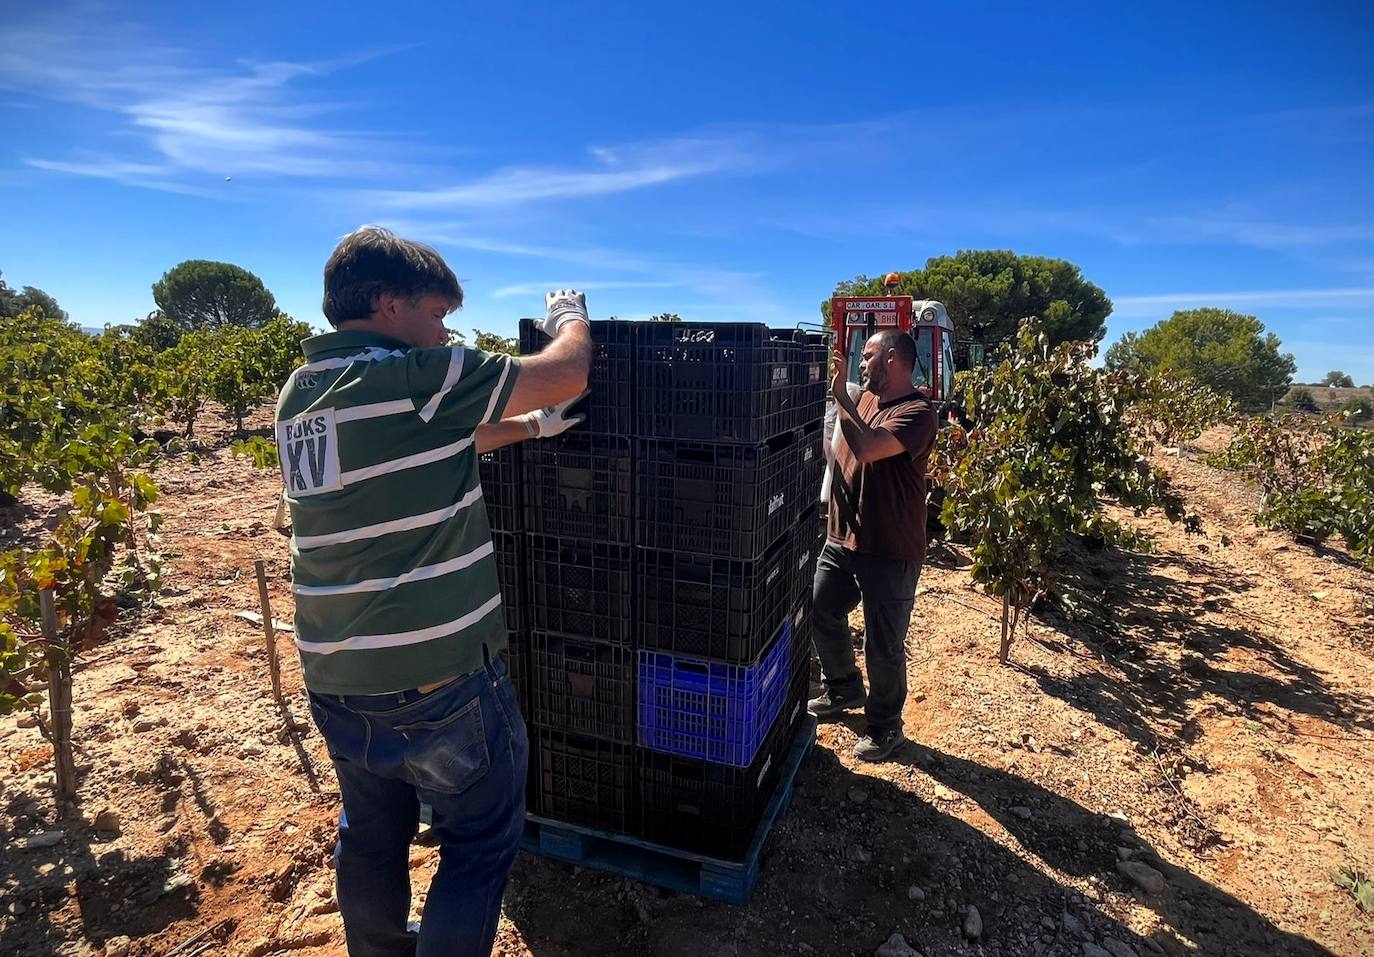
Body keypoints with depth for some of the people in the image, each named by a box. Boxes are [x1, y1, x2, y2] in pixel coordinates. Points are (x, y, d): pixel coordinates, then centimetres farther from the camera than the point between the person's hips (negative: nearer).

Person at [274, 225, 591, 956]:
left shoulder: (300, 394, 8)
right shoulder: (414, 377, -18)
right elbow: (567, 375, -11)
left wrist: (529, 426, 19)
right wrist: (570, 316, 10)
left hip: (336, 682, 8)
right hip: (436, 679, -8)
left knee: (370, 840, 26)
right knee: (480, 844, 14)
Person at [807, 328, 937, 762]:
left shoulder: (917, 412, -17)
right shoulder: (865, 399, 8)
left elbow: (867, 448, -31)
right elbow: (838, 450, 13)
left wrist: (840, 396, -23)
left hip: (890, 552, -8)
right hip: (841, 539, 8)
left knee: (883, 645, 5)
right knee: (821, 616, 20)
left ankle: (886, 726, 27)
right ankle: (844, 690, 44)